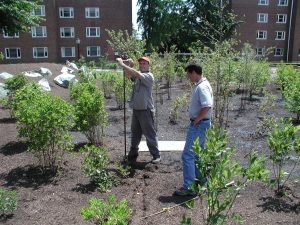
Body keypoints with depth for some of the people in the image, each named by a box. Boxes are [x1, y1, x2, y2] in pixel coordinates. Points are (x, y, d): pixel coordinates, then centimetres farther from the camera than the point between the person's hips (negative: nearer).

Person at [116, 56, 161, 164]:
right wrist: (129, 65, -13)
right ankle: (133, 155, 24)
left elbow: (135, 73, -23)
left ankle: (156, 155, 12)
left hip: (146, 110, -7)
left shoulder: (149, 76, -10)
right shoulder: (137, 76, 13)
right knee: (135, 134, 14)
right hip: (136, 109, 7)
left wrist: (122, 64, -21)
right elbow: (127, 75, 3)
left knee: (150, 134, 1)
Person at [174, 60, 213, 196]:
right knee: (197, 154, 19)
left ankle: (188, 187, -2)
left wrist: (195, 120, -19)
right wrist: (195, 120, 12)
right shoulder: (199, 85, 12)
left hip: (199, 125, -11)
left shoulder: (202, 87, -19)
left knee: (188, 155, -8)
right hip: (198, 124, 11)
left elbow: (207, 107, -30)